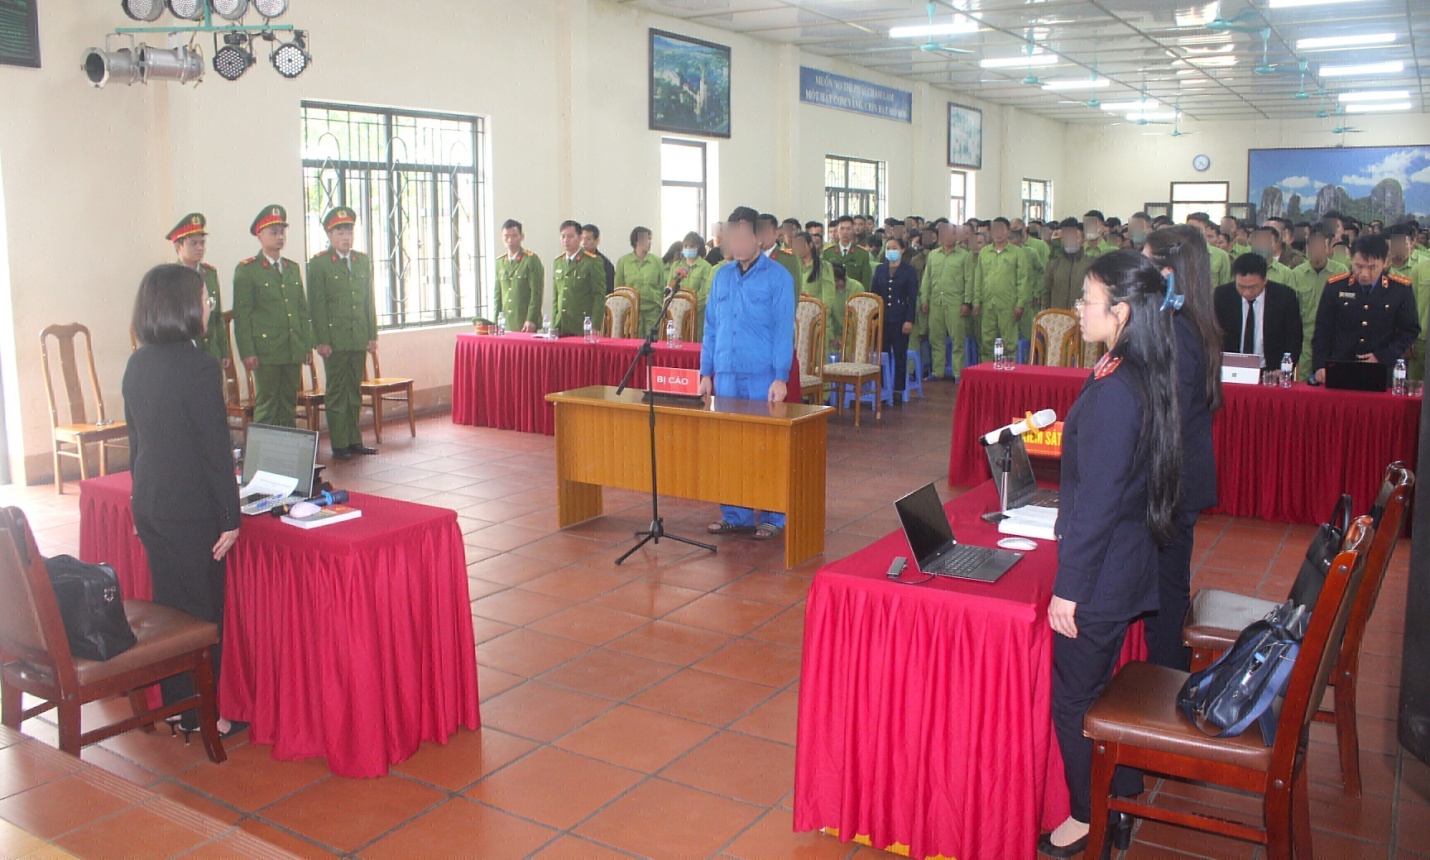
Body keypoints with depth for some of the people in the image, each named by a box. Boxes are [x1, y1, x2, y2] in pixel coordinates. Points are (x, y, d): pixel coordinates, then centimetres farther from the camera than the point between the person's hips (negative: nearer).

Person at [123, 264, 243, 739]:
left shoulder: (137, 365, 6)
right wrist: (230, 517, -11)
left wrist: (142, 499, 22)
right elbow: (216, 450, -17)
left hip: (149, 505, 8)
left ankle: (174, 705, 27)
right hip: (191, 511, -8)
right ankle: (200, 715, 14)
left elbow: (136, 439, 13)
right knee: (202, 611, 4)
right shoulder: (199, 368, -18)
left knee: (168, 604, 16)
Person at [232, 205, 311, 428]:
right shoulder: (246, 270, -1)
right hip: (265, 350, -5)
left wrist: (307, 345, 10)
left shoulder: (293, 268, 16)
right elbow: (241, 315, -5)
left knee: (289, 404, 9)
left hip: (294, 351, 5)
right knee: (266, 405, -1)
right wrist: (247, 352, -11)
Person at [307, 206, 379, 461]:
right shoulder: (319, 263, -2)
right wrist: (321, 341, -11)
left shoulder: (363, 261, 13)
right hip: (335, 339, -5)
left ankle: (354, 441, 18)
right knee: (337, 392, 0)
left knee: (355, 391, 11)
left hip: (359, 339, 5)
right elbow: (317, 305, -6)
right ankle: (339, 444, 5)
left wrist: (372, 335, 8)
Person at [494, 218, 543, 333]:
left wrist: (531, 320, -14)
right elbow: (498, 294, 16)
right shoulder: (500, 262, 15)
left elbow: (536, 293, -8)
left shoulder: (531, 260, -2)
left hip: (526, 324, -5)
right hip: (505, 324, 5)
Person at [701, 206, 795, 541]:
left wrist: (780, 378, -13)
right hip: (726, 376, 5)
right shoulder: (722, 277, 12)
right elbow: (711, 327, 15)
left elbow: (784, 330, -7)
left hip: (762, 377, -5)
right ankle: (735, 516, 17)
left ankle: (772, 518, 11)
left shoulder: (777, 277, -3)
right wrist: (706, 372, 9)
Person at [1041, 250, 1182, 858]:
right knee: (1101, 689, 21)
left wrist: (1068, 589, -18)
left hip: (1102, 573, -9)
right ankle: (1122, 804, 36)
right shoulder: (1146, 377, 4)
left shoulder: (1115, 391, -25)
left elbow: (1097, 501, -23)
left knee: (1074, 700, 7)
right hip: (1130, 563, 9)